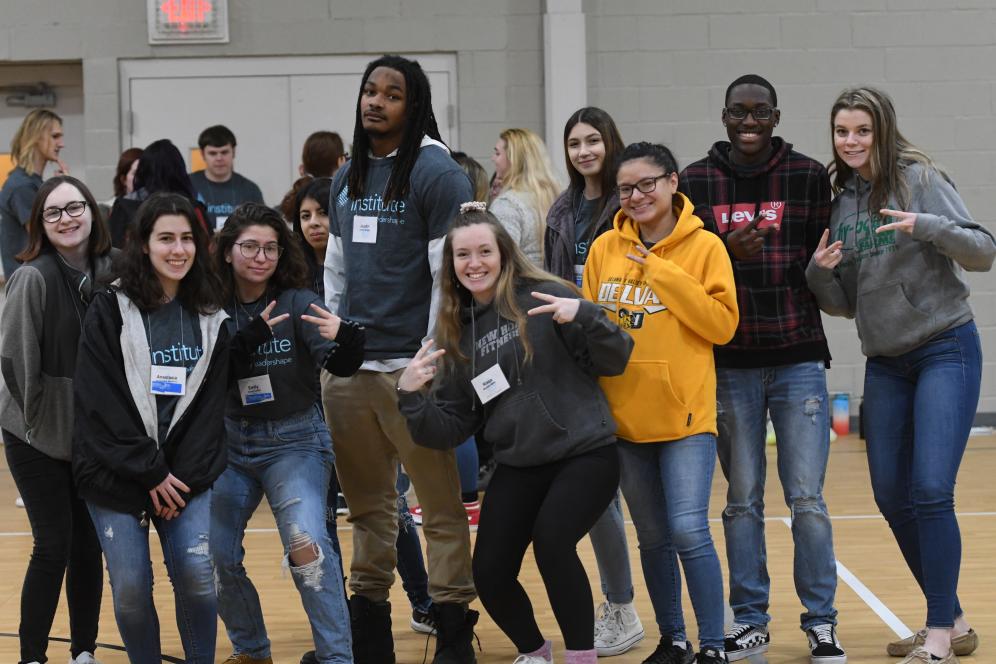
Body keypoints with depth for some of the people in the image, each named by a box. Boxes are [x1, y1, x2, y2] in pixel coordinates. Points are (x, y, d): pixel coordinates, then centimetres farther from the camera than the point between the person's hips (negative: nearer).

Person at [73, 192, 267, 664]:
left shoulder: (210, 314, 6)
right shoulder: (110, 309, -4)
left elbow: (211, 399, 4)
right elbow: (98, 401, -9)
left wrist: (185, 475, -8)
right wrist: (150, 472, -12)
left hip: (186, 474, 2)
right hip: (116, 473, -2)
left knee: (197, 576, -10)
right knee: (131, 588, -3)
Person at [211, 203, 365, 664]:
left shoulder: (298, 302, -9)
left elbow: (341, 366, -21)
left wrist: (345, 336, -42)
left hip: (295, 441, -3)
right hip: (230, 442, 4)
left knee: (307, 542, -23)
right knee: (215, 556, 3)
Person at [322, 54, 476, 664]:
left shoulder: (437, 173, -6)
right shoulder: (347, 179, 15)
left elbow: (452, 275, -11)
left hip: (411, 366, -7)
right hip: (349, 367, 7)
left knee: (441, 506, -1)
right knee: (368, 506, 13)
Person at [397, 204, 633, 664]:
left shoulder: (544, 297, -5)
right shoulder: (458, 331, 8)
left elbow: (615, 361, -8)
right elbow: (452, 428, 8)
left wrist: (584, 316, -25)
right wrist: (411, 396, -9)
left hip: (584, 454, -5)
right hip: (518, 467, 5)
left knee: (551, 537, -28)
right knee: (489, 573, -5)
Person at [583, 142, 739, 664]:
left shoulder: (704, 247, -4)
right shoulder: (604, 249, 6)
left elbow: (722, 324, -11)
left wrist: (663, 275, -15)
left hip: (684, 414, -4)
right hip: (623, 416, 4)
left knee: (688, 530, -11)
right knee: (652, 537, 12)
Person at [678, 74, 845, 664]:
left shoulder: (809, 176, 3)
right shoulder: (696, 182, 4)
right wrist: (725, 251, -14)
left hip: (798, 360, -1)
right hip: (729, 364, 1)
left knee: (807, 499, -2)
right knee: (742, 500, 8)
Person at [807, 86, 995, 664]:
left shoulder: (920, 178, -7)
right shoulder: (843, 202, 8)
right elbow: (845, 303, 11)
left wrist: (927, 227, -30)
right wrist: (820, 273, -10)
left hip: (946, 350, -6)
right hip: (885, 362, 6)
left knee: (931, 491, -15)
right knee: (892, 497, 6)